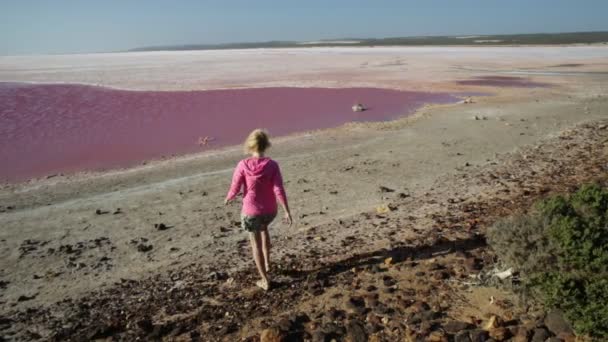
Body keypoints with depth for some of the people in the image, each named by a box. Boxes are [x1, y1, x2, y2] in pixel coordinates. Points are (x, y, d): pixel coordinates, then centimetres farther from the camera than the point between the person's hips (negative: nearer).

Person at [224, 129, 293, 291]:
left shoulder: (243, 165, -15)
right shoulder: (272, 165, -12)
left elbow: (235, 188, -9)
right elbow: (279, 190, -16)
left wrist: (227, 199, 12)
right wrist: (287, 211, -11)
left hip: (251, 211, -2)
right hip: (270, 210, 2)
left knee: (256, 244, 14)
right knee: (263, 228, 34)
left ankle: (265, 280, 20)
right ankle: (267, 264, 38)